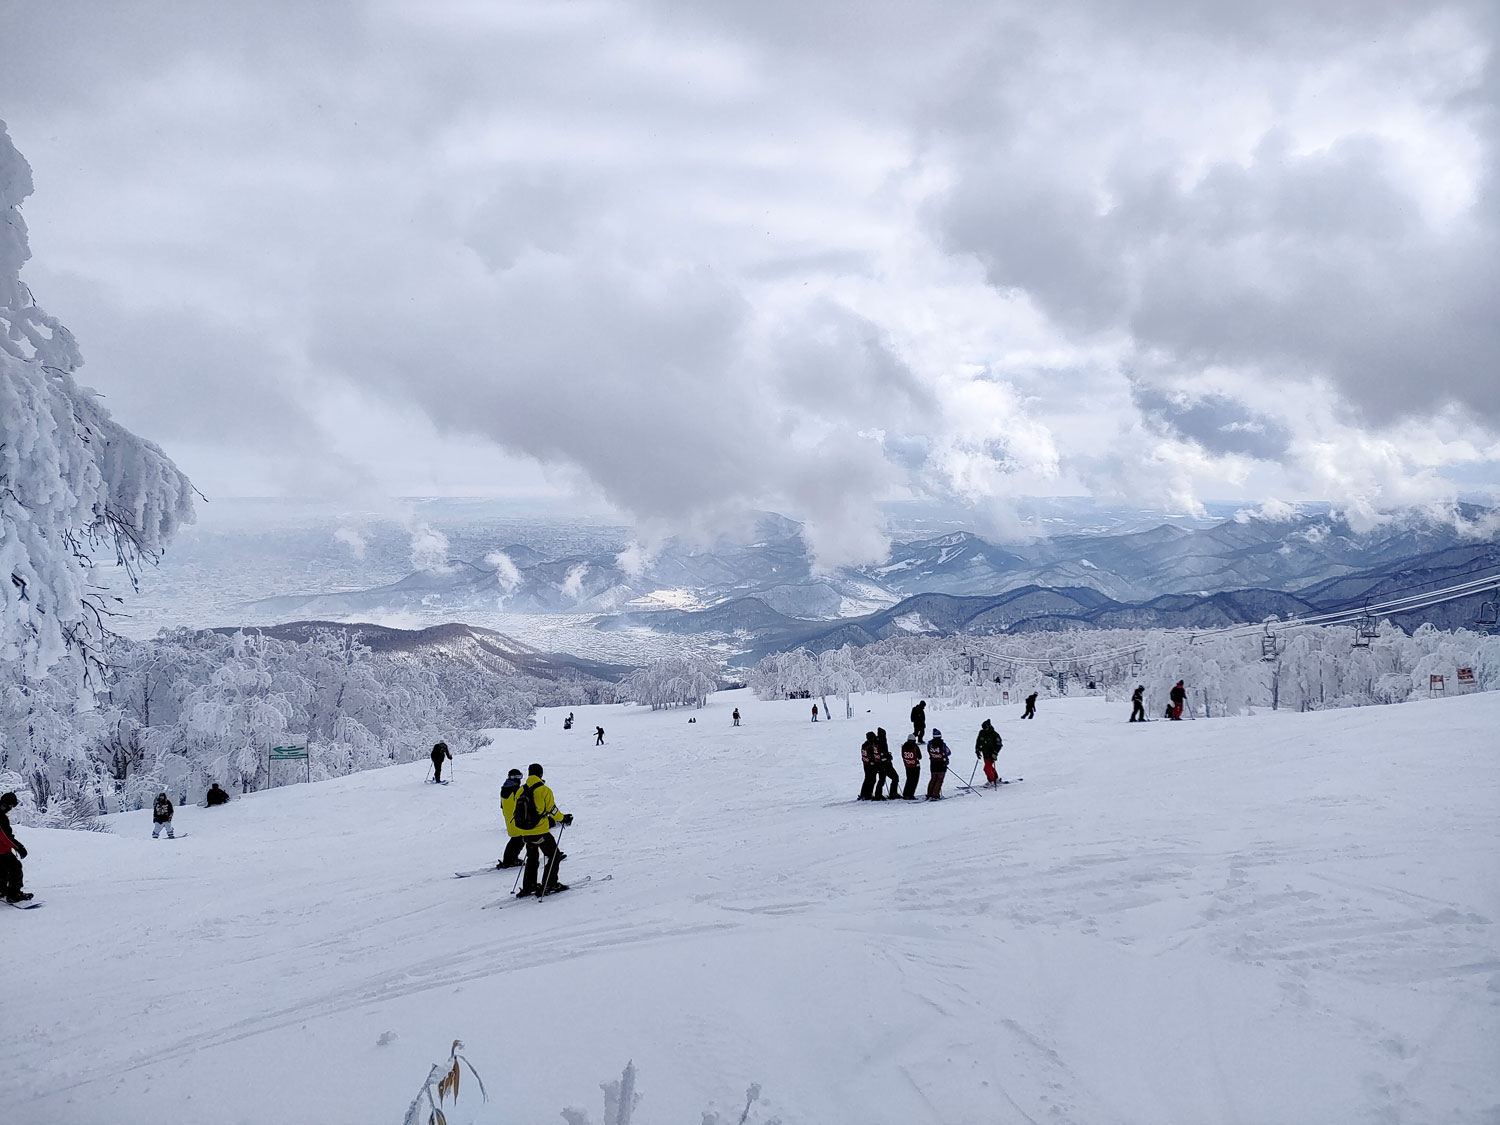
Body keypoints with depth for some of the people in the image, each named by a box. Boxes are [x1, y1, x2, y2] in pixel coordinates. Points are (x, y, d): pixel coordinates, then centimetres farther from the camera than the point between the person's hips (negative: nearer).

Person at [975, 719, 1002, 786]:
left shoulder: (994, 734, -16)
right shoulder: (982, 733, 0)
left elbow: (999, 745, -12)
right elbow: (978, 742, 12)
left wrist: (995, 753, -21)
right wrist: (977, 750, 3)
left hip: (991, 754, -7)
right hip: (985, 753, 7)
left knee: (987, 768, -16)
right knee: (989, 767, 19)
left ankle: (992, 781, -7)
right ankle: (996, 779, 36)